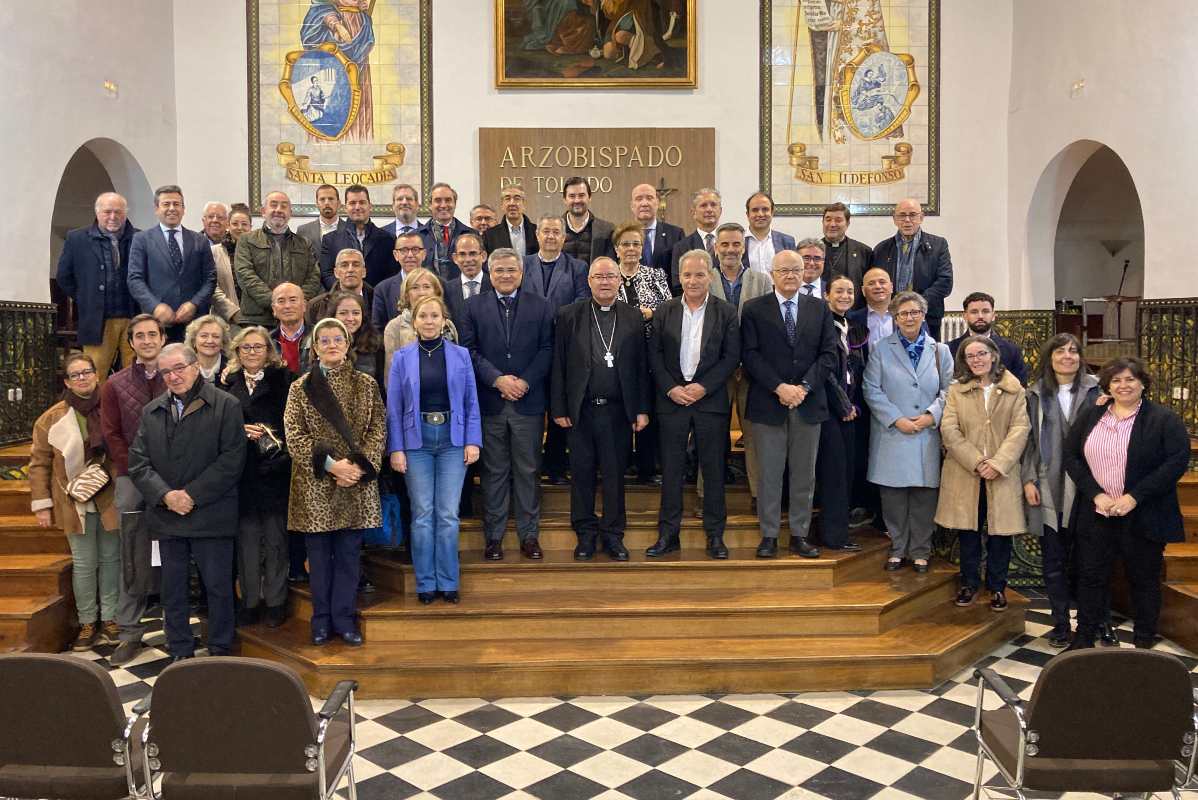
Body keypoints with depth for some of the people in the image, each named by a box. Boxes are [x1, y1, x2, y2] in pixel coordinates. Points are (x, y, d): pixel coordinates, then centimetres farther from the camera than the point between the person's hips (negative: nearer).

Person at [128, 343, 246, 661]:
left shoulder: (225, 406, -4)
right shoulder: (152, 412, 11)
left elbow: (231, 460, -10)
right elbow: (138, 462, 5)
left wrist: (192, 495, -14)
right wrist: (165, 495, -11)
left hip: (211, 515, -4)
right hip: (167, 516, 4)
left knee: (218, 586, 3)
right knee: (173, 589, 12)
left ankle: (221, 654, 17)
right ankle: (180, 653, 25)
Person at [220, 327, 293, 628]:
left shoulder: (283, 378, 3)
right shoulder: (227, 382, 12)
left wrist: (274, 437, -17)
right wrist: (241, 430, -8)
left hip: (274, 468, -2)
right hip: (241, 470, 3)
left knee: (275, 536, 2)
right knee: (246, 536, 5)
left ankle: (275, 601, 12)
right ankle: (250, 601, 16)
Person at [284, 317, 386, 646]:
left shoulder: (366, 384, 7)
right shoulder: (300, 388, 4)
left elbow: (378, 430, 1)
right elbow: (294, 436, -4)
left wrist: (359, 465, -13)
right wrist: (330, 464, -15)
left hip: (357, 484, 1)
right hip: (315, 485, 0)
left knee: (349, 553, 6)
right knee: (319, 554, 7)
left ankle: (344, 619, 17)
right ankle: (321, 620, 20)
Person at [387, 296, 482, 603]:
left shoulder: (460, 355, 5)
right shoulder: (402, 358, 4)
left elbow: (471, 403, 5)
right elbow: (394, 408, 3)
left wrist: (473, 441, -3)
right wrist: (396, 449, -3)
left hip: (452, 441, 0)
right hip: (417, 442, 0)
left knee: (448, 515, 1)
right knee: (422, 515, 3)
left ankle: (448, 582, 13)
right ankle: (426, 583, 14)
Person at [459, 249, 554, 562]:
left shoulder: (540, 306, 7)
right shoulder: (474, 306, 7)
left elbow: (547, 349, 1)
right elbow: (469, 349, 0)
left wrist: (524, 381, -11)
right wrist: (497, 380, -12)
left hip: (529, 401, 0)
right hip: (489, 403, 0)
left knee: (528, 470, 6)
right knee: (494, 471, 6)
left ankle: (529, 535, 15)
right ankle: (493, 536, 15)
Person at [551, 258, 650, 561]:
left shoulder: (633, 317, 6)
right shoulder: (568, 316, 2)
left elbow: (641, 366, 5)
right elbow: (558, 366, 1)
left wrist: (642, 409, 1)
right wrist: (558, 409, -3)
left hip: (619, 410, 1)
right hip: (580, 410, 0)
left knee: (615, 474, 7)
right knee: (582, 473, 7)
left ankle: (613, 534, 21)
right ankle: (586, 533, 21)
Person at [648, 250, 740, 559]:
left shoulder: (727, 312, 3)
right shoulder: (664, 311, 7)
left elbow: (732, 357, -1)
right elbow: (654, 354, 4)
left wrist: (703, 387, -11)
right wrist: (671, 389, -8)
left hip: (710, 399, -1)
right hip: (672, 398, 1)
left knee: (713, 469, 4)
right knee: (671, 469, 5)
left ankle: (715, 535, 14)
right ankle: (668, 534, 13)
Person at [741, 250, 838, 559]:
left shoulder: (820, 309, 9)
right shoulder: (754, 309, 2)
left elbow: (828, 354, 3)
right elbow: (750, 355, -5)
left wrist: (803, 387, -10)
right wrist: (779, 387, -15)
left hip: (808, 403, 2)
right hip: (767, 403, -2)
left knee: (804, 473, 8)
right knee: (768, 473, 3)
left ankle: (800, 535, 17)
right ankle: (769, 535, 12)